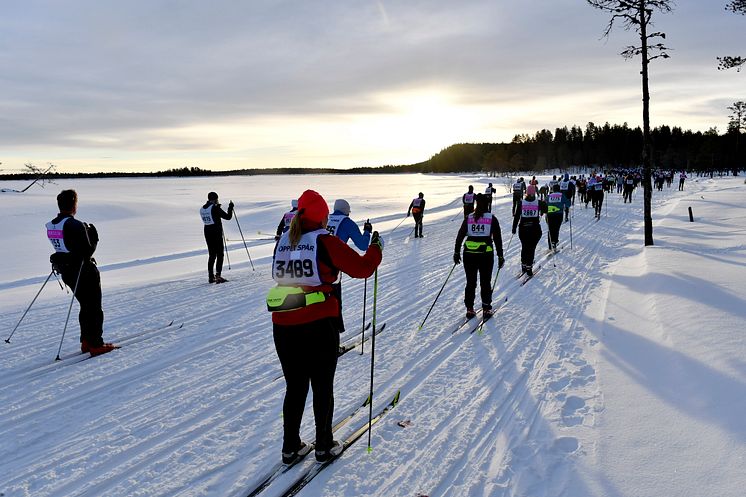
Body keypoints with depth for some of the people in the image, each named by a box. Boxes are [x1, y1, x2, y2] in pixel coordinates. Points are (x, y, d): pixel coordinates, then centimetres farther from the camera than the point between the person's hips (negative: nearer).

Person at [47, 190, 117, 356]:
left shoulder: (50, 226, 4)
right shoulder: (76, 226, -22)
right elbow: (88, 250, -22)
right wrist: (93, 234, -6)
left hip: (67, 272, 8)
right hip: (84, 272, -8)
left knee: (85, 306, 21)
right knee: (95, 309, 4)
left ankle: (86, 341, 27)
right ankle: (96, 345, 8)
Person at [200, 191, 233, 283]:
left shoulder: (202, 209, 9)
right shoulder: (215, 208, -12)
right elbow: (227, 217, -11)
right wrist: (230, 208, 4)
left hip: (207, 233, 7)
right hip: (217, 233, -7)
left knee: (211, 255, 15)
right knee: (220, 254, -3)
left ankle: (211, 276, 16)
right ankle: (217, 275, -12)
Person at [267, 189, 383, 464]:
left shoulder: (283, 241, 6)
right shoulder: (325, 242, -10)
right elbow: (362, 268, -8)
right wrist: (376, 248, 10)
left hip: (283, 326, 5)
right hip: (318, 325, -5)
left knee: (294, 387, 19)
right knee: (322, 388, 13)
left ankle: (291, 447, 28)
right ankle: (324, 446, 26)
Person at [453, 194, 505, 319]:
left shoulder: (468, 218, 4)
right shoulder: (492, 219, 0)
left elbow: (459, 236, 1)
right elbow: (497, 239, -1)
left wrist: (456, 253, 8)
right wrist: (500, 256, 4)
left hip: (469, 254, 2)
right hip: (486, 255, -2)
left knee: (470, 282, 12)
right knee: (485, 283, 10)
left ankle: (469, 309, 14)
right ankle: (486, 310, 13)